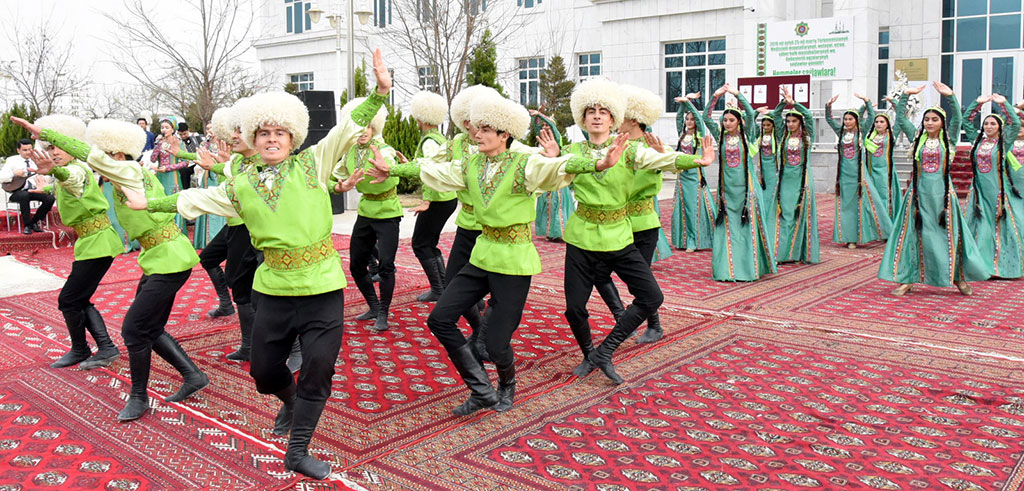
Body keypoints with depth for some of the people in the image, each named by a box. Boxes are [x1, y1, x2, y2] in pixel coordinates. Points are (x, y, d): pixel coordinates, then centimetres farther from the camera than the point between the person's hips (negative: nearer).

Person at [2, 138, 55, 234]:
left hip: (34, 190, 4)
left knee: (50, 198, -23)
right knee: (24, 195, -40)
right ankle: (27, 225, -23)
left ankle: (34, 222, -4)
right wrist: (14, 173, -16)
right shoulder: (12, 160, 7)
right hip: (17, 191, -4)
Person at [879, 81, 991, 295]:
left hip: (942, 192, -1)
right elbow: (900, 119, 2)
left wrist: (950, 96, -20)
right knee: (914, 233, 1)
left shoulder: (948, 139, 4)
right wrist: (905, 95, -5)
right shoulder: (918, 138, 8)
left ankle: (958, 276, 16)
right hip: (919, 192, 1)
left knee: (949, 234, 4)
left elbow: (957, 118, -10)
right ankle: (907, 278, 4)